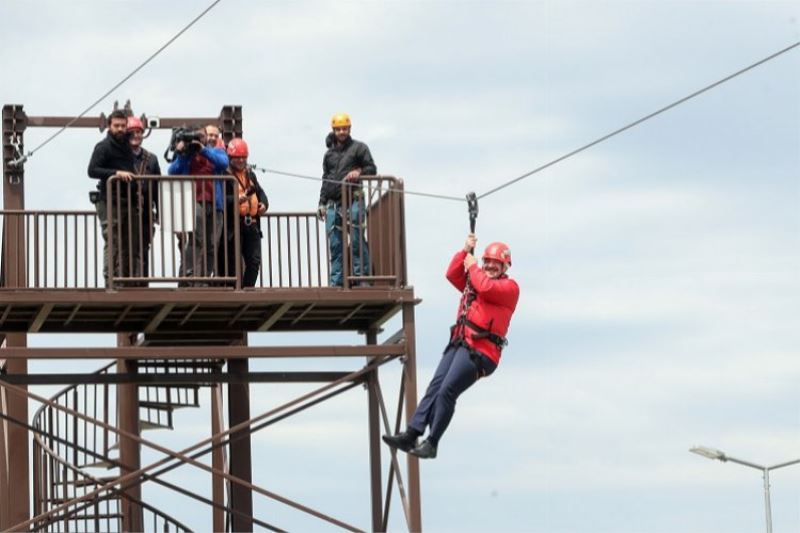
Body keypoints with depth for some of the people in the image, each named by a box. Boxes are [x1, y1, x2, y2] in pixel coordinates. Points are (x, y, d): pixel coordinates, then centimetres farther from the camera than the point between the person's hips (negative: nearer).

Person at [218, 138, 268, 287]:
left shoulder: (250, 173, 19)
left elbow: (260, 191, 29)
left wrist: (264, 204, 9)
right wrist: (237, 199, -28)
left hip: (251, 223, 7)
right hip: (233, 225, -7)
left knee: (254, 261, 2)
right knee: (233, 263, -2)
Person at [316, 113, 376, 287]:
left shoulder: (358, 147, 7)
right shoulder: (329, 154, 22)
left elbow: (372, 169, 4)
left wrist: (359, 172, -16)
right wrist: (322, 203, 18)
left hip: (353, 201, -5)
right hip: (333, 204, 5)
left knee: (357, 240, -10)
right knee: (335, 245, 1)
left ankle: (361, 277, -7)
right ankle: (337, 281, 2)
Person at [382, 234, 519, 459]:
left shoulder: (509, 287, 2)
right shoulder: (473, 280, 27)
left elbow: (486, 287, -15)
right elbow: (452, 274, 20)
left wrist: (473, 267, 1)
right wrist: (465, 251, 11)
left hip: (480, 350, -8)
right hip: (459, 344, 8)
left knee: (447, 391, -17)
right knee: (435, 387, -6)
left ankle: (431, 443, -15)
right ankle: (411, 434, -12)